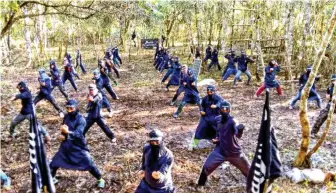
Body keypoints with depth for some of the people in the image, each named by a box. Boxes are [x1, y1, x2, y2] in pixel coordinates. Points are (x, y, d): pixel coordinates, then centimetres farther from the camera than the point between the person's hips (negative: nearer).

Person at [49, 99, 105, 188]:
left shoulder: (81, 119, -21)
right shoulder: (66, 117, -1)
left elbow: (78, 134, -32)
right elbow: (64, 129, 10)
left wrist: (68, 132, -51)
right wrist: (62, 135, -13)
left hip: (79, 146, -6)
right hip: (66, 145, 6)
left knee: (89, 163, -4)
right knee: (55, 161, 11)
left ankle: (100, 179, 15)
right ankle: (51, 178, 35)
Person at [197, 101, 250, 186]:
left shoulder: (232, 121, -22)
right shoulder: (217, 119, -4)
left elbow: (238, 135, -41)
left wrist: (240, 130, -62)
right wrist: (217, 139, 1)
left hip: (234, 152, -3)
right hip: (220, 151, 4)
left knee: (249, 170, 8)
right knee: (207, 167, 2)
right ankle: (200, 184, 26)